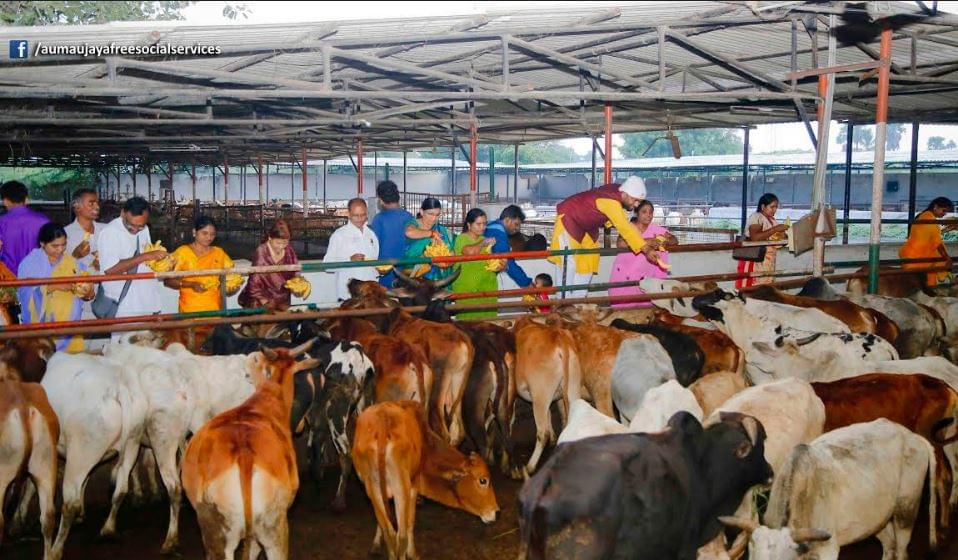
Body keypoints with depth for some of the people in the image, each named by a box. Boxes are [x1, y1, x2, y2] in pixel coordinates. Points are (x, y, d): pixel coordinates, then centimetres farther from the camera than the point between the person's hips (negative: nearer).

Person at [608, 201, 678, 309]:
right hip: (624, 275, -3)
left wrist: (666, 241, -28)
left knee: (643, 304, -5)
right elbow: (620, 243, -30)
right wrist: (645, 241, -37)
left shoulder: (655, 229, -1)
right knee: (623, 305, -2)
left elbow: (675, 240, -4)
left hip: (643, 277, 3)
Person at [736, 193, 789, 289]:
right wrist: (775, 229, -24)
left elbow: (774, 238, 22)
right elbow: (755, 237, -26)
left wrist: (782, 235, 0)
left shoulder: (772, 220, 15)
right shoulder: (755, 217, -9)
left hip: (768, 262, 8)